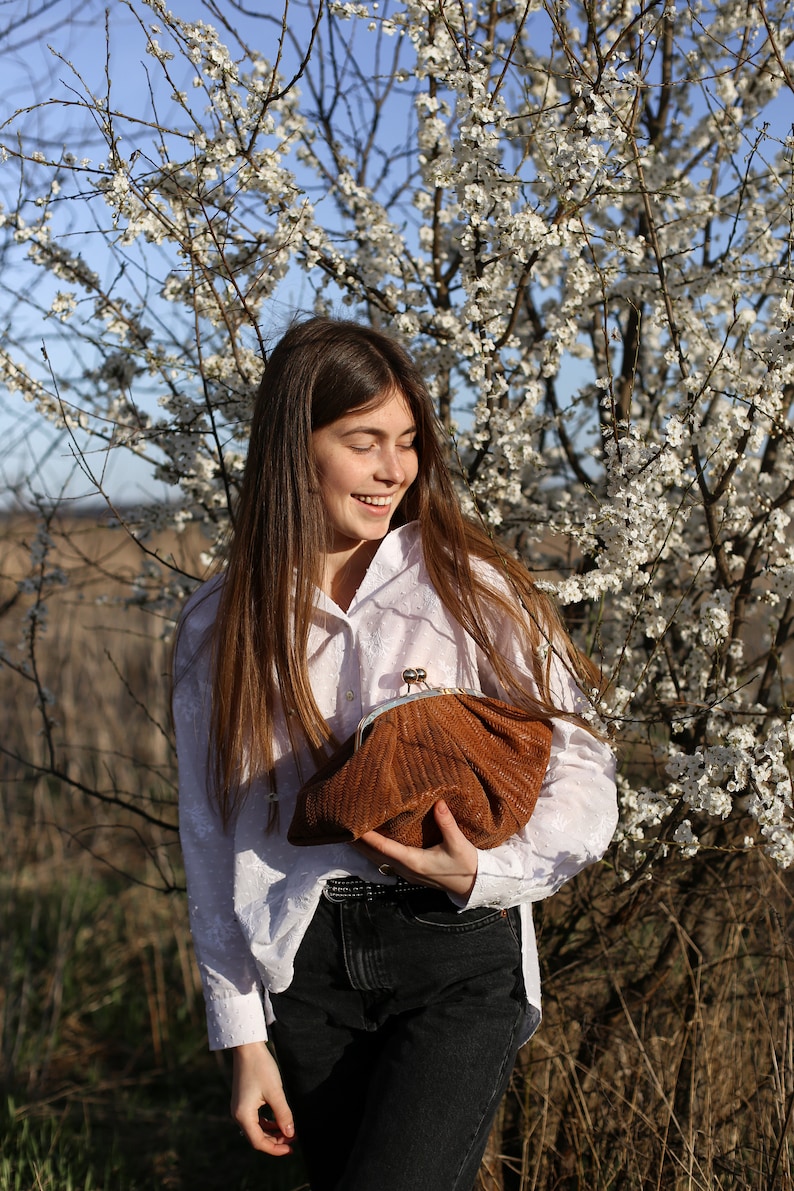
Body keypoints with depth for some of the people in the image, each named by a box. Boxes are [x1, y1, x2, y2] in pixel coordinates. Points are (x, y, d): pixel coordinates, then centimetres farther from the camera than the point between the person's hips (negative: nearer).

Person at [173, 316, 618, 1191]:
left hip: (456, 952, -3)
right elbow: (211, 839, 6)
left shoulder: (473, 591, -3)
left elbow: (579, 775, -4)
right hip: (306, 969, 3)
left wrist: (481, 873, -22)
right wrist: (244, 1039, 5)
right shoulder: (220, 626, 3)